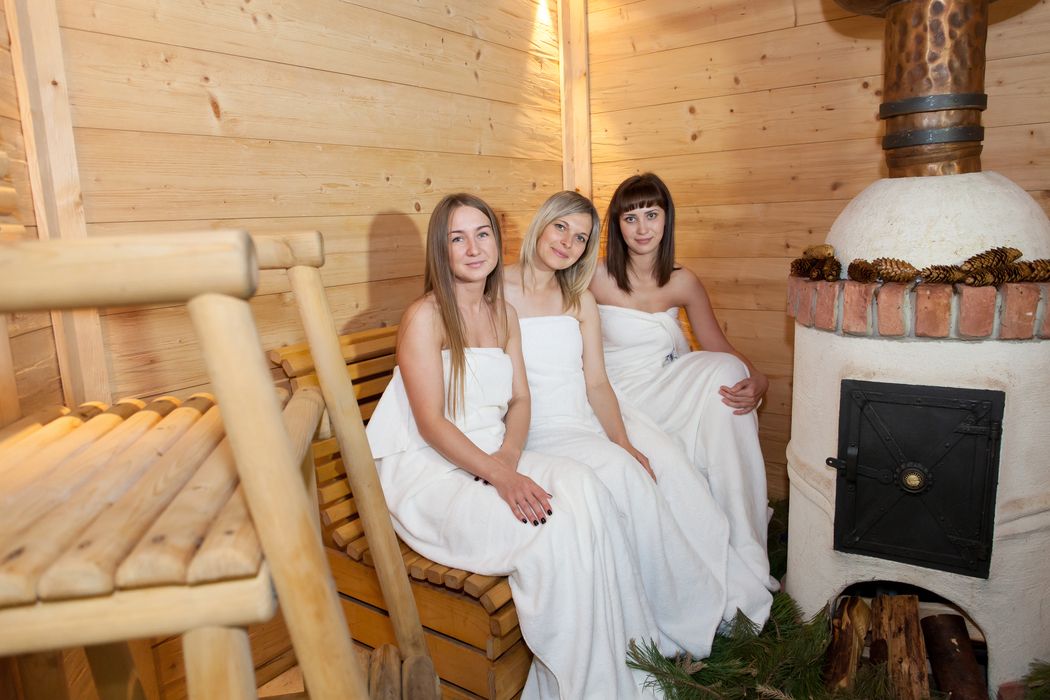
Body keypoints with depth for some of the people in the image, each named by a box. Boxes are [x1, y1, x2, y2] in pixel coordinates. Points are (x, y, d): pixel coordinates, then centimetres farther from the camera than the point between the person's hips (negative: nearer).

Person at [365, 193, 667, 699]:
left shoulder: (504, 314, 11)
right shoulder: (424, 317, -10)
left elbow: (520, 400, 8)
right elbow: (431, 424, -16)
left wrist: (508, 459, -11)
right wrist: (499, 475, -24)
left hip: (493, 459, 6)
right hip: (427, 472, -6)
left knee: (582, 488, -21)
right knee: (548, 529, -26)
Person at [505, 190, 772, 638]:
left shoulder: (581, 300, 12)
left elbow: (596, 383, 5)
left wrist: (624, 442, -13)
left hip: (590, 416, 5)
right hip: (539, 429, -5)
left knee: (667, 460, -20)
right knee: (620, 471, -28)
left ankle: (725, 591, -8)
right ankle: (681, 623, -14)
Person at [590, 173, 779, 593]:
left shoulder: (683, 283, 3)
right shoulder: (597, 280, -7)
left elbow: (720, 348, 7)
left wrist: (758, 381, -14)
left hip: (671, 395, 3)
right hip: (620, 404, -3)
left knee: (725, 371, -26)